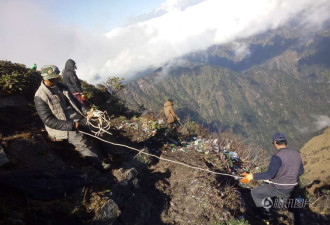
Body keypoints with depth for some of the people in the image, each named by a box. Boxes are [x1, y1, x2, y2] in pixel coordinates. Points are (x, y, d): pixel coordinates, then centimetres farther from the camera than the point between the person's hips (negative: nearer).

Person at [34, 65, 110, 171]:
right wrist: (70, 125, -25)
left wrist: (85, 111, -3)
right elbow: (48, 121, -20)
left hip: (71, 118, 9)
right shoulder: (40, 97, -19)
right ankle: (98, 164, -15)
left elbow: (73, 101, 13)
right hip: (59, 127, -9)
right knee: (80, 139, -22)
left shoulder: (60, 87, 2)